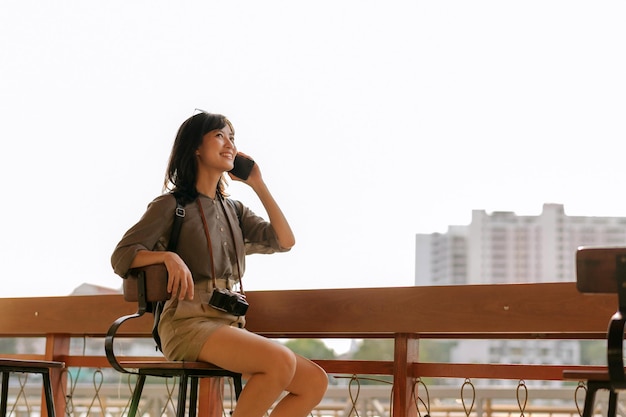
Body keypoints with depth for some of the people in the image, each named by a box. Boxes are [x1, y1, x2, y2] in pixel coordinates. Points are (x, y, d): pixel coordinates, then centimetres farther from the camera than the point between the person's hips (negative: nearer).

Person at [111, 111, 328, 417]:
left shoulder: (233, 209, 20)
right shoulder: (172, 204, 3)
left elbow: (284, 241, 8)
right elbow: (121, 256, -4)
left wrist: (258, 185, 9)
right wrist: (168, 256, -21)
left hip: (231, 324, 7)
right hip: (188, 323, -7)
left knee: (315, 382, -10)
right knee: (281, 361, -31)